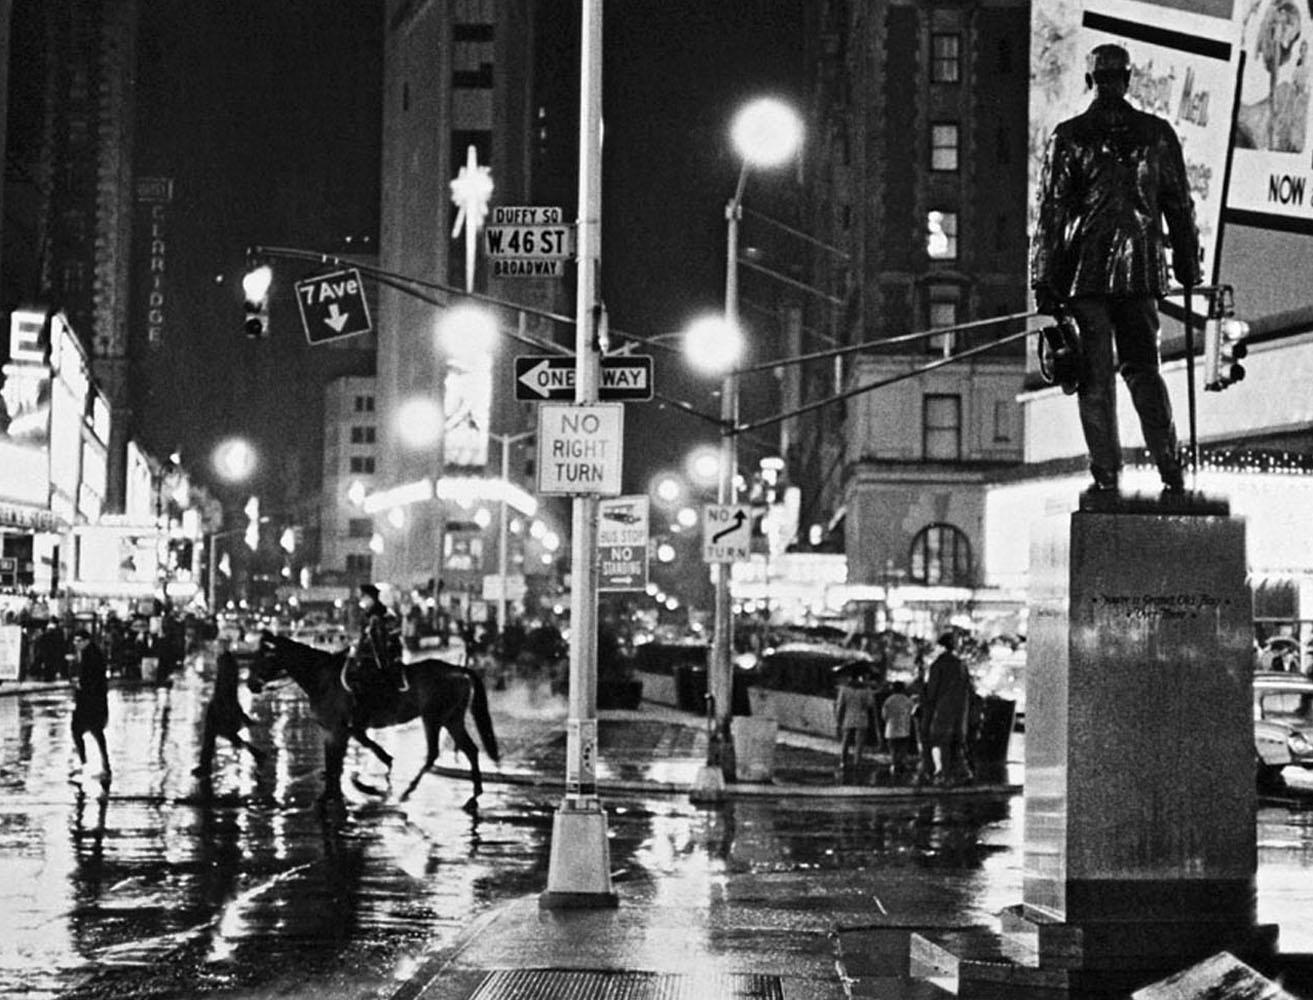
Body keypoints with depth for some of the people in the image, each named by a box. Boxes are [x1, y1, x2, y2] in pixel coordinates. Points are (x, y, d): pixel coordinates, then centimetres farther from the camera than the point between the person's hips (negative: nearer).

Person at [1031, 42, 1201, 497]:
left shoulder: (1069, 136, -5)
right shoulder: (1157, 134, 3)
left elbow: (1051, 212, -4)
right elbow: (1180, 207, 8)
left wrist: (1044, 280, 0)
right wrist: (1189, 267, 17)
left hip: (1085, 271, -2)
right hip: (1140, 270, 2)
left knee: (1094, 376, 5)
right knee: (1142, 367, 9)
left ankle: (1107, 475, 4)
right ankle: (1170, 468, -4)